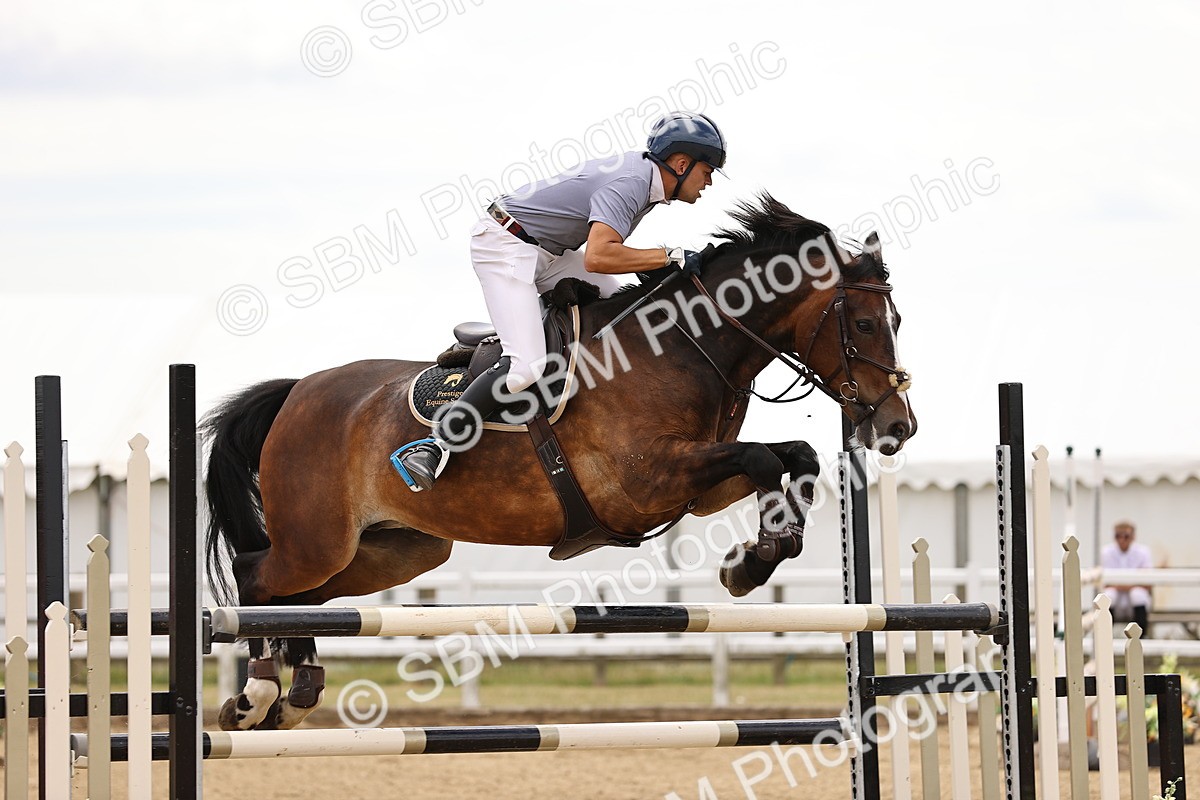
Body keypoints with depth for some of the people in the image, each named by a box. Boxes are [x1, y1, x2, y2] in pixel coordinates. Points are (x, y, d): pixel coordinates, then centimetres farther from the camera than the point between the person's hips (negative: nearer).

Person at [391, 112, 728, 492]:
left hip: (548, 249, 10)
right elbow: (597, 257, -36)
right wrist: (671, 257, -30)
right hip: (504, 244, -10)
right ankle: (435, 445, -18)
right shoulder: (629, 183, -23)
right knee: (526, 367, -22)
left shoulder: (643, 171, 6)